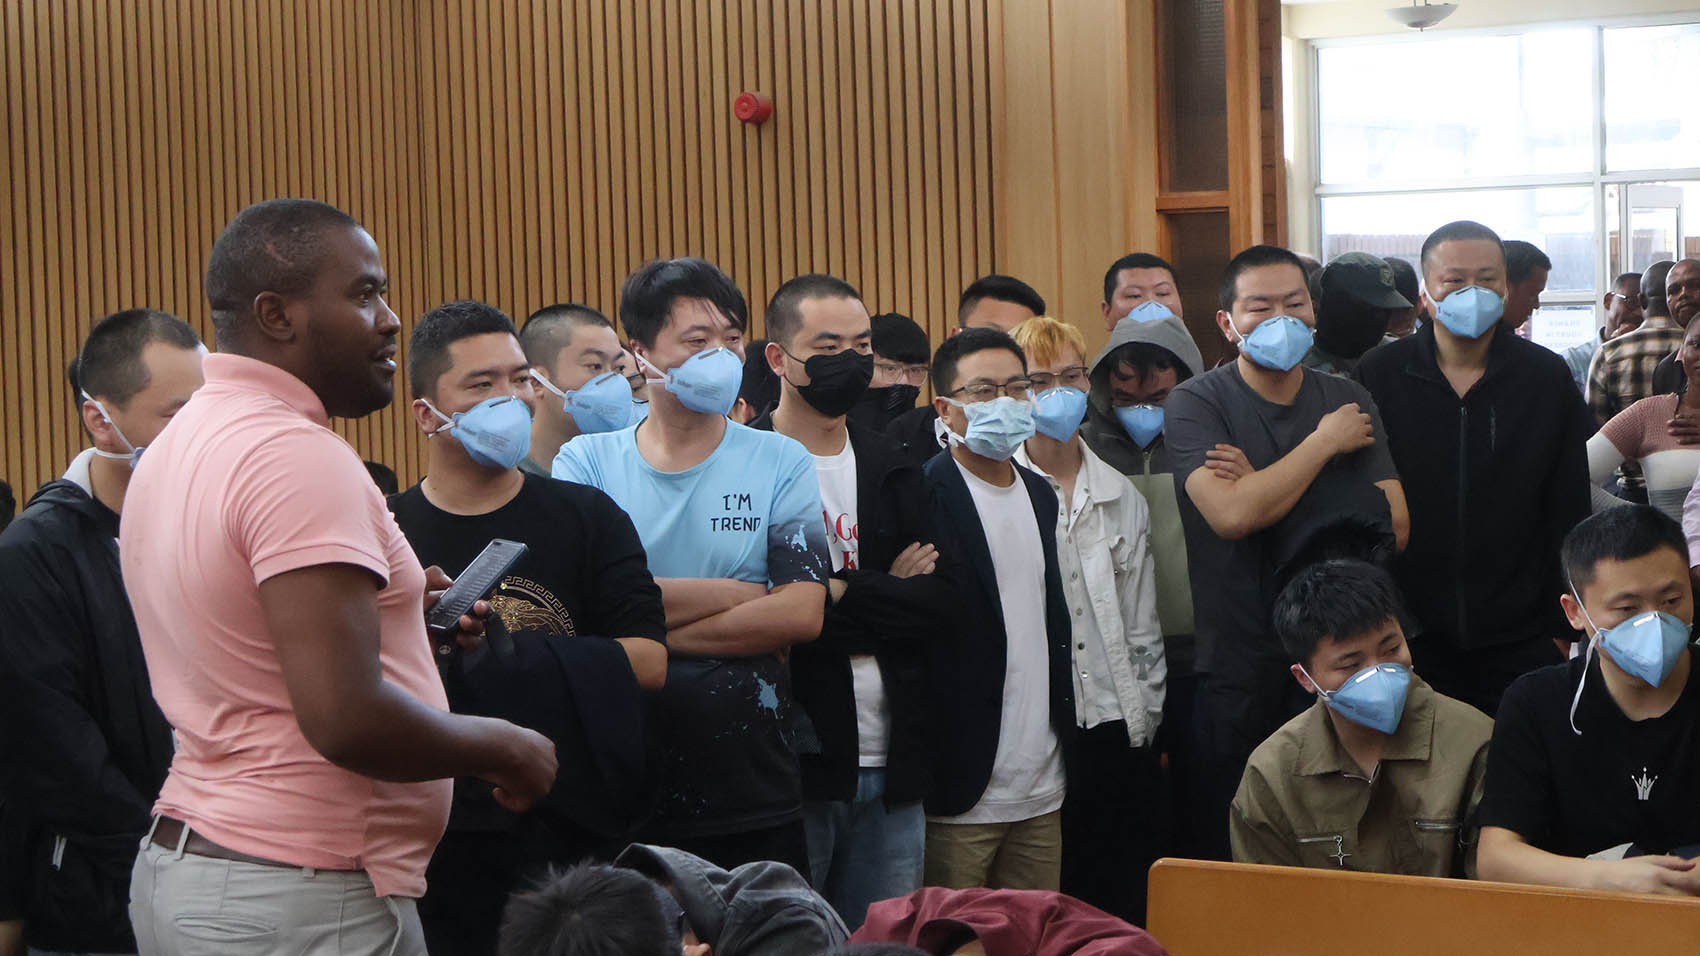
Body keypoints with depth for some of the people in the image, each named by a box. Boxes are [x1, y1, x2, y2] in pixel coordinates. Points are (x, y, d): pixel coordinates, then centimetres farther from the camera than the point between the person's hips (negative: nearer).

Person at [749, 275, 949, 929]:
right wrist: (887, 596, -11)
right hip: (789, 767, -5)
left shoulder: (893, 470, 13)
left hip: (889, 767, 5)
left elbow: (941, 604, 1)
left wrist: (837, 596, -10)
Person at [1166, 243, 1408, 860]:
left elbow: (1394, 527, -3)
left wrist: (1263, 488, -11)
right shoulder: (1196, 405, -3)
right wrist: (1326, 442, -10)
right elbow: (1231, 513, -20)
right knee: (1232, 857, 2)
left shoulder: (1348, 401, 8)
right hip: (1238, 666, -3)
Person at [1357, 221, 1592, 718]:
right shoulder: (1379, 375, 1)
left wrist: (1564, 627, 5)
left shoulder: (1548, 378, 2)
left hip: (1519, 638, 0)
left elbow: (1570, 509, 7)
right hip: (1410, 634, 0)